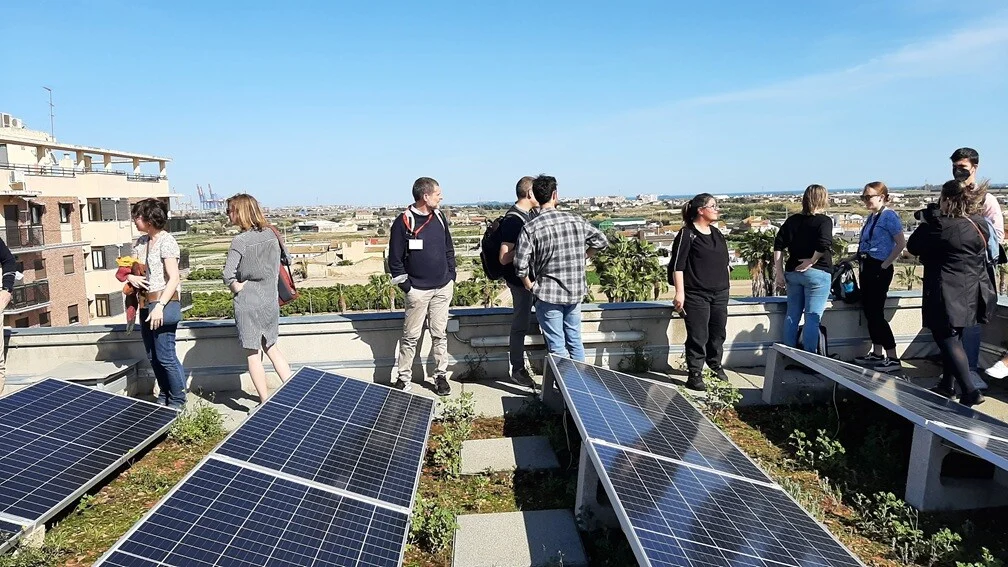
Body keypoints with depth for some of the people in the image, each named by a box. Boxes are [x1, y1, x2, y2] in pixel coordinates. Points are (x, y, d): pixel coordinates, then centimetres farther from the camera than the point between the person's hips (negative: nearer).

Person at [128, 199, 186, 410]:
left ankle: (177, 401, 10)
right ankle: (164, 396, 27)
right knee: (153, 357, 14)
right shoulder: (141, 242, 13)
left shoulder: (166, 241, -12)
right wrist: (130, 276, -3)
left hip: (164, 304, -8)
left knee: (166, 357, -3)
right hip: (145, 305, 9)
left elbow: (174, 278, -18)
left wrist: (160, 306, -23)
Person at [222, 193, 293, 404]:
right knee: (271, 348, 20)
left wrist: (239, 289, -1)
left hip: (248, 305, -6)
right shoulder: (271, 234, 2)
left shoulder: (240, 241, -16)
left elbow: (228, 277, -19)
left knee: (253, 355, 7)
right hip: (270, 301, 6)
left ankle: (266, 404, 13)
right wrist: (269, 288, 12)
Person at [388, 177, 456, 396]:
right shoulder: (403, 222, -11)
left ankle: (441, 375, 19)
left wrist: (451, 276, 8)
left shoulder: (439, 217, 7)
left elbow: (449, 249, 16)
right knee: (411, 336, 3)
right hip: (417, 290, -5)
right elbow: (395, 260, -8)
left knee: (440, 334, 10)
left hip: (443, 288, 5)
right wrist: (406, 286, -10)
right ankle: (403, 378, 15)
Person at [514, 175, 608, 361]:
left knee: (557, 347, 6)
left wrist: (529, 285, 0)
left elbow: (521, 265, -17)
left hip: (548, 294, -4)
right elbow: (601, 241, 10)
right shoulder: (576, 220, -2)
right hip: (575, 291, 4)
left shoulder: (531, 228, -13)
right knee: (575, 341, 18)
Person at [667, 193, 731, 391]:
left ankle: (715, 365, 35)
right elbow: (678, 265, -12)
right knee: (698, 336, -4)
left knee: (718, 332, 16)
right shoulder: (687, 234, -8)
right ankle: (695, 375, 5)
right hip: (696, 295, -7)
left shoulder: (717, 234, 15)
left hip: (720, 293, 7)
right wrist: (679, 293, -16)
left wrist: (727, 282, 21)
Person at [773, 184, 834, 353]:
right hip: (817, 273, -5)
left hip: (792, 272, 5)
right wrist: (812, 261, -9)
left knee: (792, 315, 12)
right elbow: (823, 245, -24)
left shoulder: (792, 220, 8)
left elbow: (779, 245, 2)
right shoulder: (824, 221, -7)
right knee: (812, 317, 0)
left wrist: (779, 271, 3)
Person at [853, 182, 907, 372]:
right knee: (869, 312, 12)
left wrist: (885, 265, -15)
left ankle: (893, 359, -1)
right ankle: (877, 354, 22)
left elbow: (901, 244, -16)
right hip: (867, 268, 9)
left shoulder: (889, 216, -12)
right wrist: (854, 257, 16)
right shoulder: (871, 217, 13)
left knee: (876, 313, -7)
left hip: (879, 269, -9)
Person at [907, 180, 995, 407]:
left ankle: (969, 391, -8)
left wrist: (926, 223, 7)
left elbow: (913, 246, -8)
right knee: (953, 337, 17)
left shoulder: (939, 225, -19)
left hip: (948, 295, -8)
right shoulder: (980, 225, 5)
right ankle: (947, 385, 27)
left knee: (947, 339, -2)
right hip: (972, 293, 8)